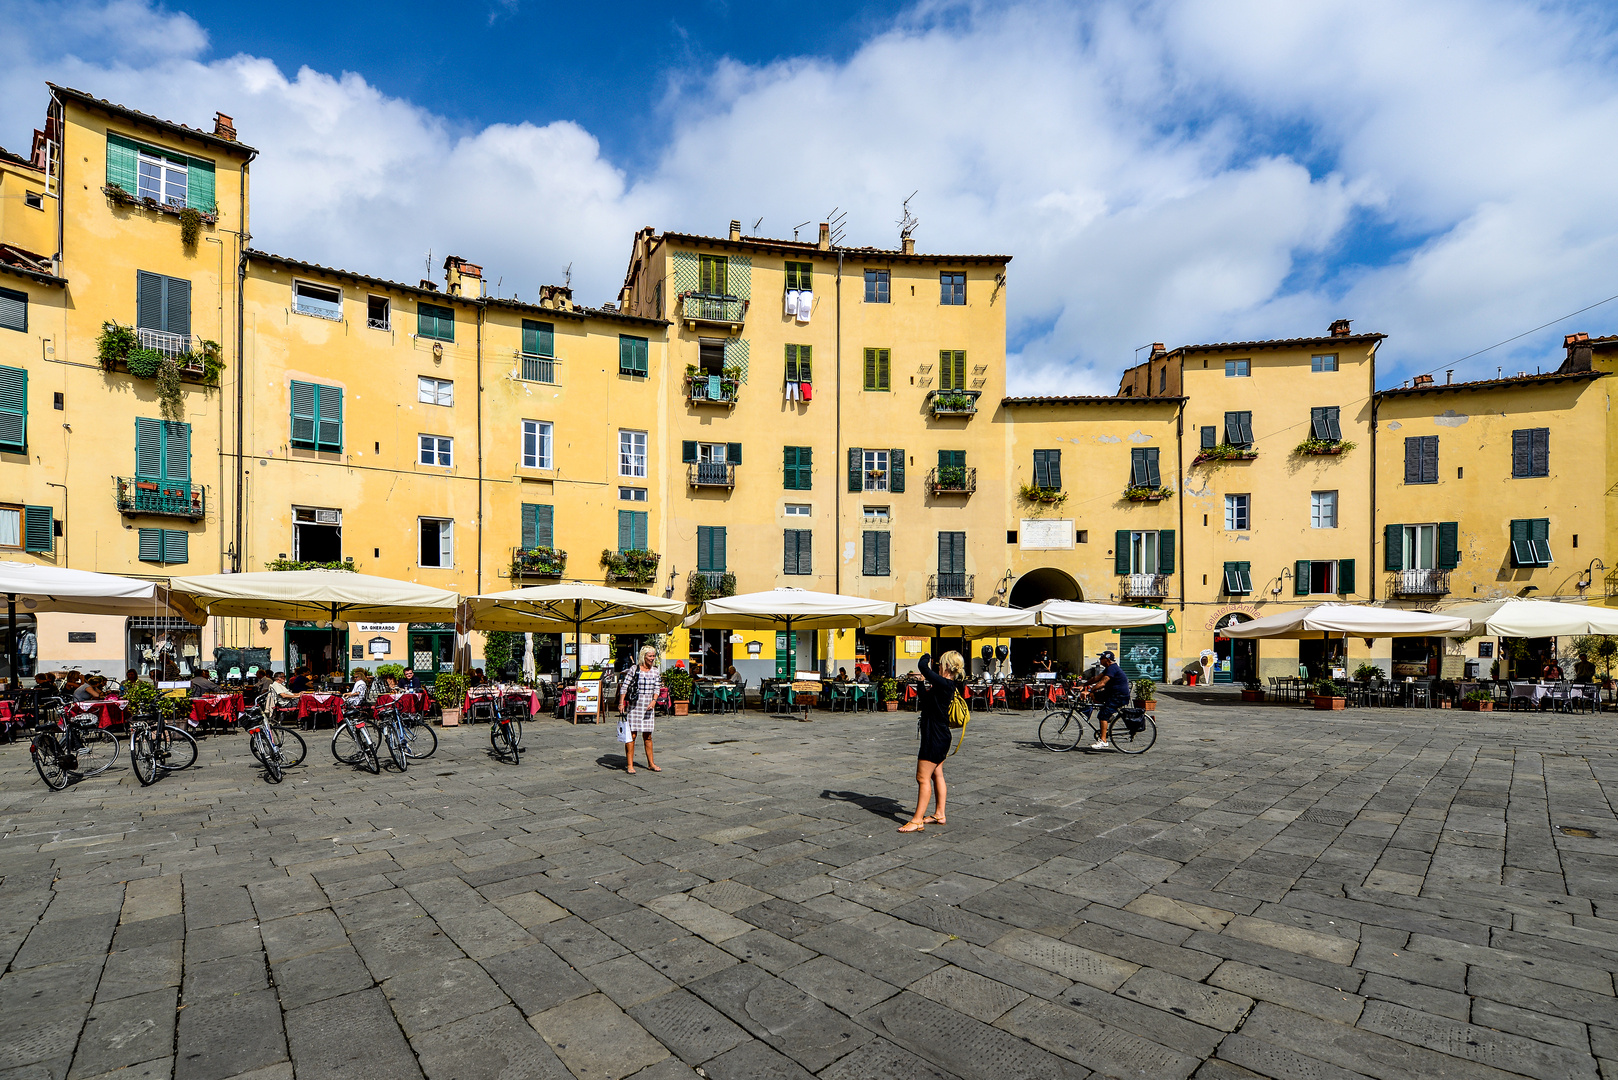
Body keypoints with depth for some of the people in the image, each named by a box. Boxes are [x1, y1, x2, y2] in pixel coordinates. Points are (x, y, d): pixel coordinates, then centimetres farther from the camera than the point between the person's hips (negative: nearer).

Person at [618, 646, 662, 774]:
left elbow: (657, 688, 5)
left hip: (648, 707, 4)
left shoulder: (655, 671, 7)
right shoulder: (635, 669, -5)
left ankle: (650, 763, 20)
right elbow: (624, 686, -5)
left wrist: (654, 700, -12)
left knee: (647, 736, 12)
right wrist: (621, 703, -11)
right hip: (634, 706, -4)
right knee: (631, 735, -2)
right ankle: (629, 764, 5)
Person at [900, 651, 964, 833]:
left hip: (935, 737, -10)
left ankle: (917, 820, 2)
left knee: (923, 778, -4)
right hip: (940, 736, 10)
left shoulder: (944, 684, -23)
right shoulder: (950, 686, 6)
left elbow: (923, 667, -28)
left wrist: (926, 657, -8)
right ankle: (939, 814, 27)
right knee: (937, 775, 17)